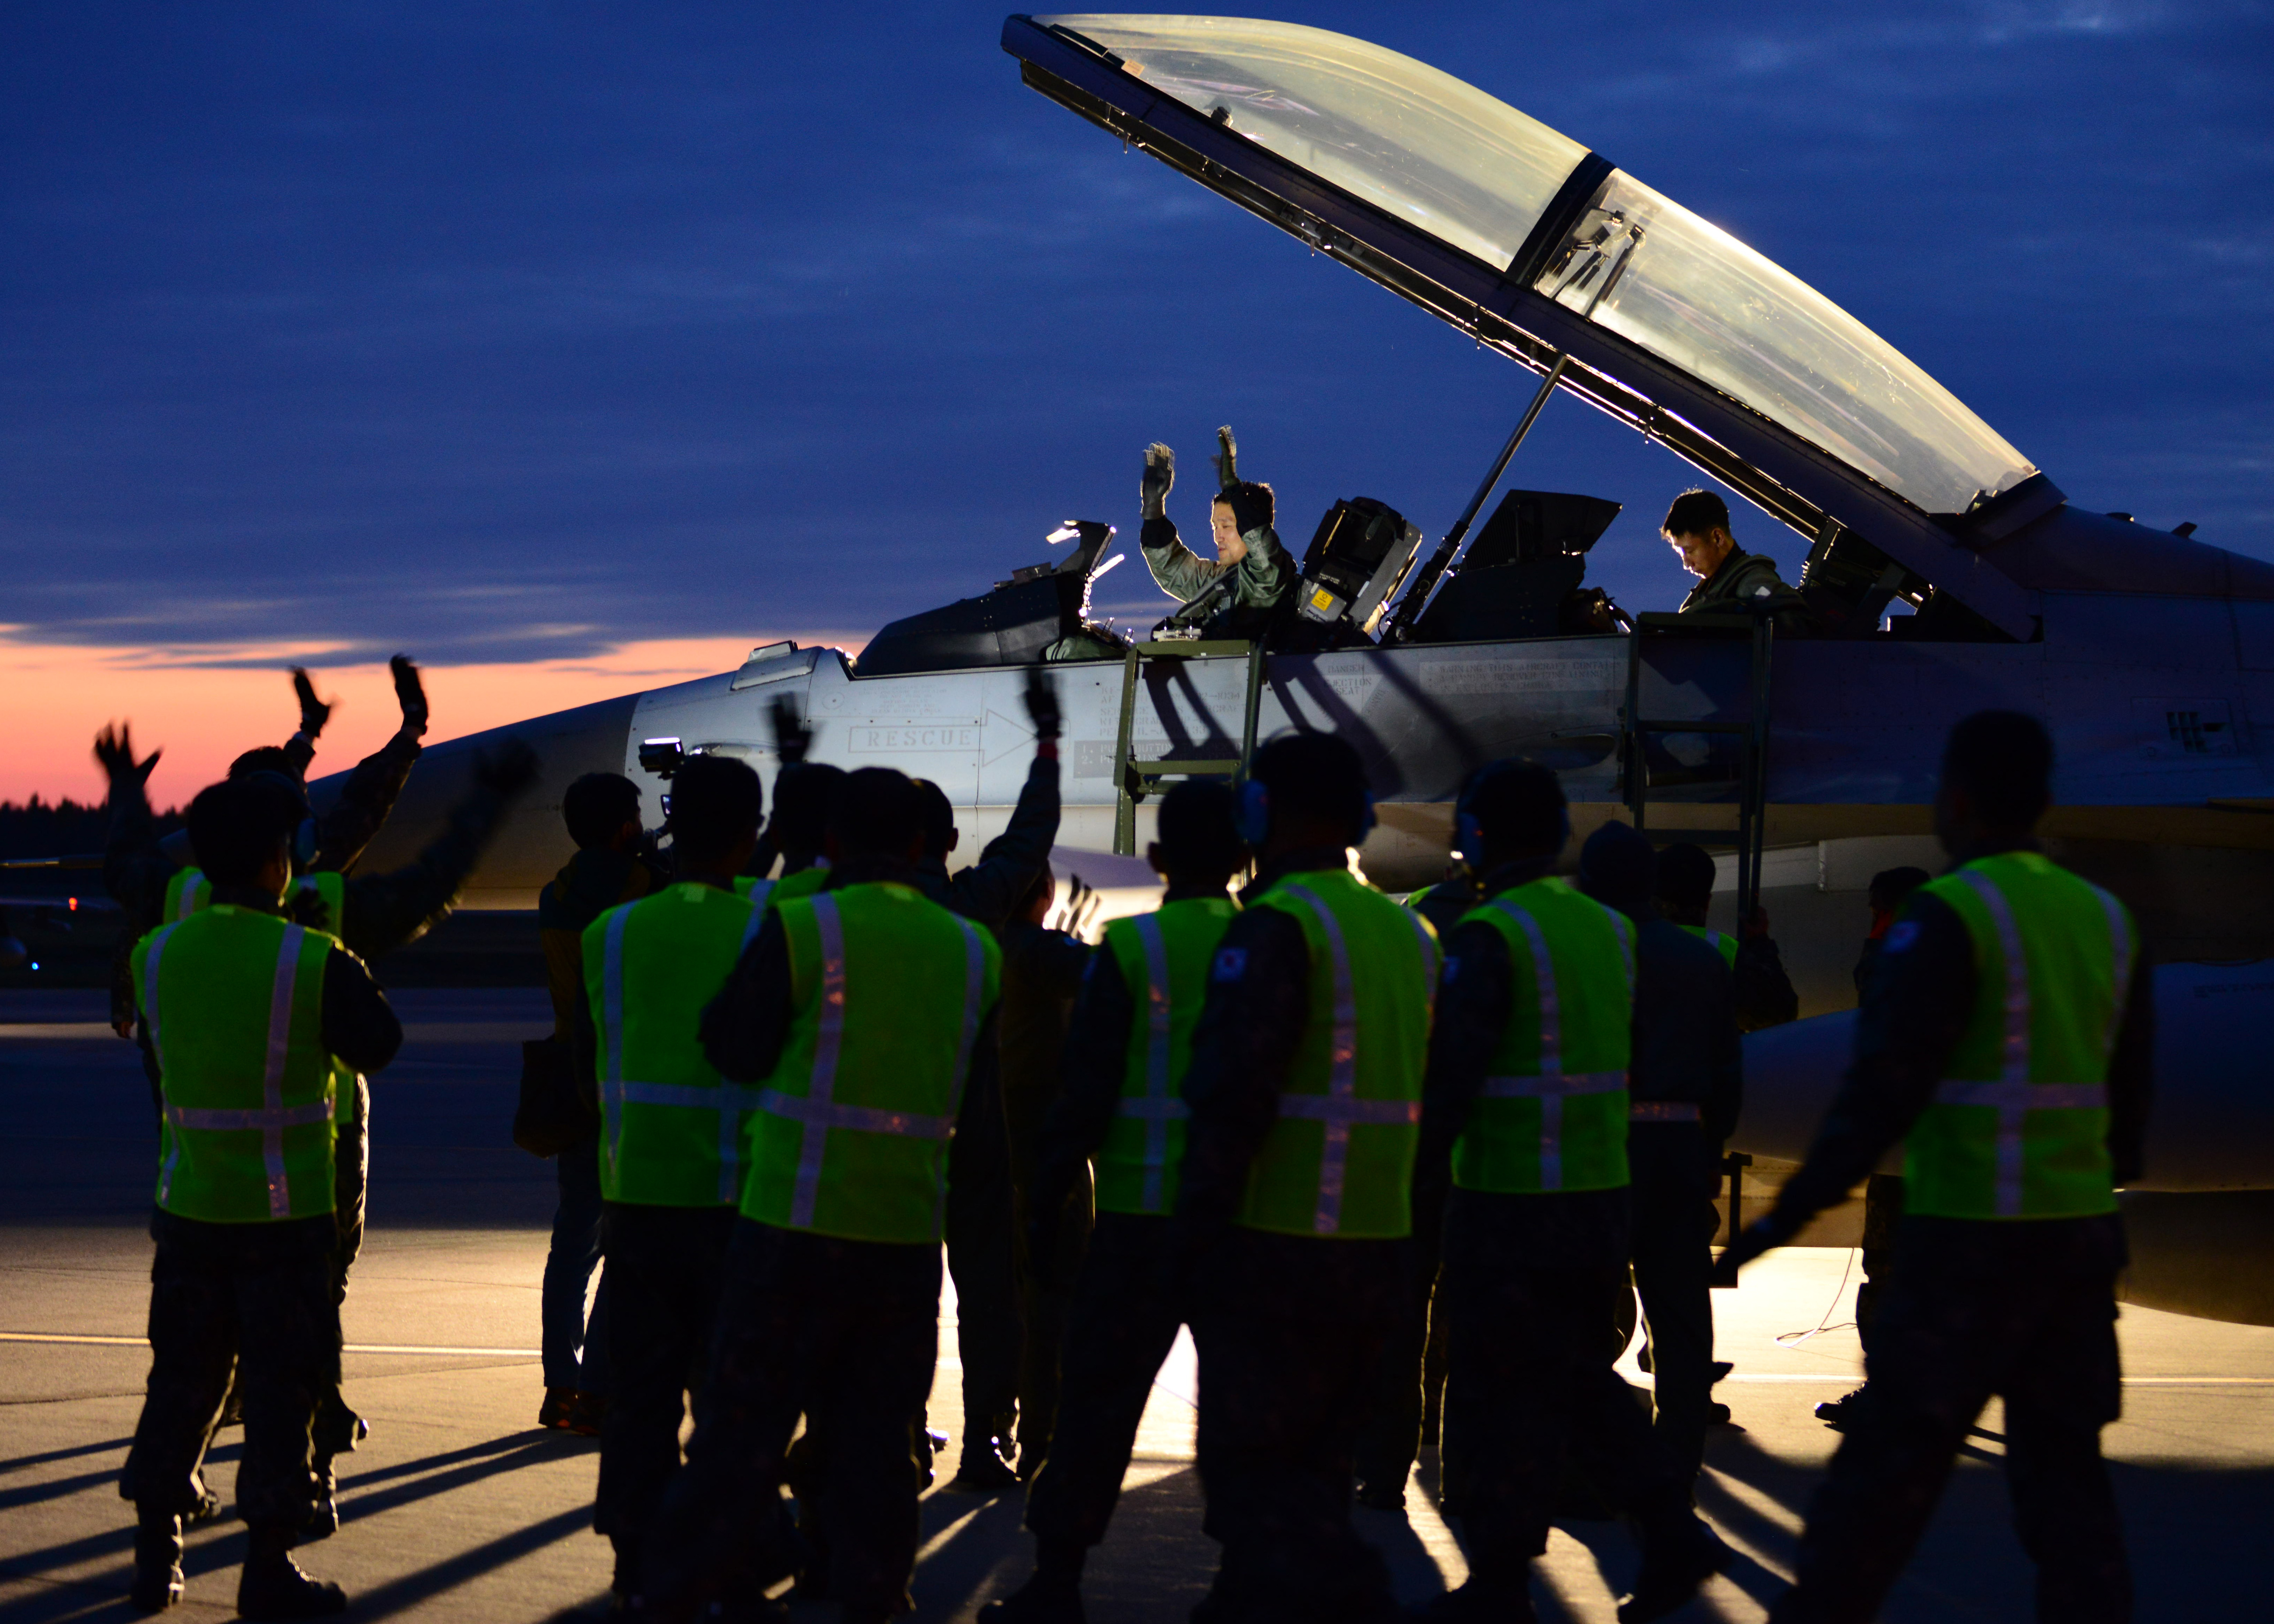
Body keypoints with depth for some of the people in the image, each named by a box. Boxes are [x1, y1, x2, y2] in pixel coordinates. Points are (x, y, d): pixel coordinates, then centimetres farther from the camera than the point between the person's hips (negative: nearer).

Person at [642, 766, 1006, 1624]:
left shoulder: (798, 928, -9)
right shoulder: (973, 951, 4)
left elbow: (737, 1053, -3)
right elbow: (975, 1099, 11)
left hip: (799, 1223, -3)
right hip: (909, 1231, 3)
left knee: (742, 1426, 2)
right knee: (874, 1433, 10)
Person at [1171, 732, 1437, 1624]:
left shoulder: (1275, 926, -14)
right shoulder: (1410, 936, 11)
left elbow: (1232, 1093, -19)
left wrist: (1196, 1227, -13)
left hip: (1275, 1250, -8)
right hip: (1379, 1249, 8)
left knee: (1256, 1477, -3)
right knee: (1313, 1474, 16)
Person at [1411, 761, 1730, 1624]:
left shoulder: (1488, 938, -14)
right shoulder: (1609, 930, 8)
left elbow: (1453, 1079, -19)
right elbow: (1624, 1062, 14)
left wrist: (1423, 1187, -13)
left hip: (1508, 1206, -7)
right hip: (1603, 1192, 7)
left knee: (1502, 1399, 1)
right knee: (1581, 1379, 19)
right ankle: (1672, 1530, 12)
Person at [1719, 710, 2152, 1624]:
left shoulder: (1949, 916, -12)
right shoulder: (2105, 917, 9)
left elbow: (1884, 1089, -17)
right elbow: (2129, 1092, 15)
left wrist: (1791, 1214, -14)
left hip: (1970, 1238, -6)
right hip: (2082, 1235, 7)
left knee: (1891, 1458, 1)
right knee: (2061, 1464, 9)